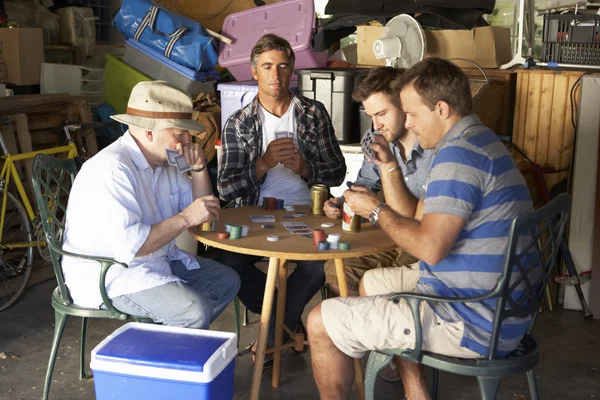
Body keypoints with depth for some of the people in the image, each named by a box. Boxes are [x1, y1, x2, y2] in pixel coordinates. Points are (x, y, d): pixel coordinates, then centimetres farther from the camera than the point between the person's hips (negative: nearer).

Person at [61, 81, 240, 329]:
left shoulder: (163, 161, 6)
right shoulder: (112, 169, -24)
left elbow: (202, 210, 15)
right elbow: (128, 246, -32)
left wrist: (199, 169, -3)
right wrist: (185, 218, -26)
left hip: (157, 262, 10)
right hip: (109, 276, -10)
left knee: (227, 281, 9)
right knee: (196, 310, -27)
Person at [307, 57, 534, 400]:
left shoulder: (459, 154, -20)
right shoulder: (479, 142, 15)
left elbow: (429, 248, -26)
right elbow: (416, 220, 17)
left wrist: (376, 210, -11)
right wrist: (388, 165, 10)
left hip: (473, 322, -11)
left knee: (321, 323, -7)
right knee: (373, 282, 29)